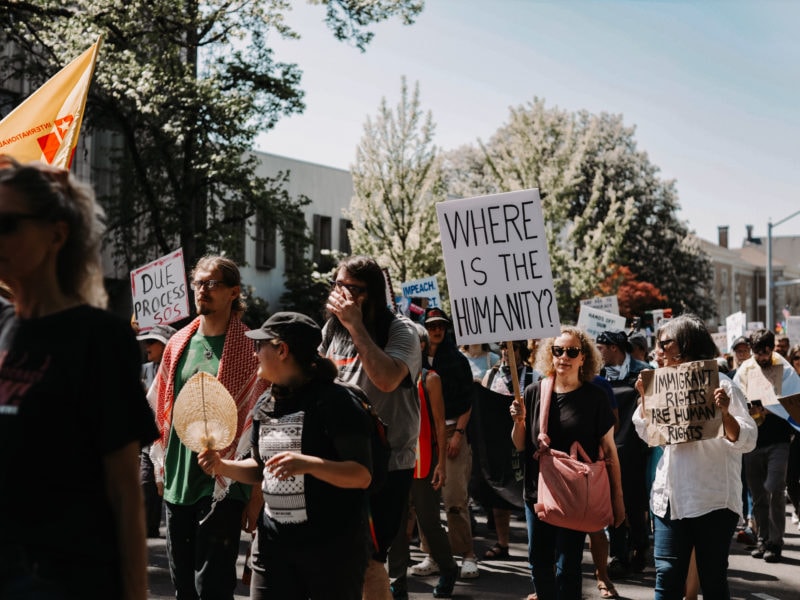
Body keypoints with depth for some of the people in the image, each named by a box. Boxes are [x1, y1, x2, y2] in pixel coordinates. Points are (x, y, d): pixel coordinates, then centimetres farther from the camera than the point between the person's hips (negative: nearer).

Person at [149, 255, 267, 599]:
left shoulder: (248, 348, -6)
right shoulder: (179, 344, 10)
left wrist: (257, 493, -12)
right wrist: (161, 467, 13)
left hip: (222, 487, -6)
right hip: (177, 484, 6)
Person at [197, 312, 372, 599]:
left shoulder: (334, 400, -14)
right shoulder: (265, 405, 11)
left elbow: (362, 475, -19)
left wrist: (308, 464, -33)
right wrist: (223, 466, 3)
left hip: (333, 547, -7)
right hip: (274, 543, 7)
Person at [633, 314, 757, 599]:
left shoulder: (721, 385, -9)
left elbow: (746, 441, -16)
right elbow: (649, 434, 18)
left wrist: (725, 413, -34)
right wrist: (645, 397, 5)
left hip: (713, 501, -5)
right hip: (670, 498, 6)